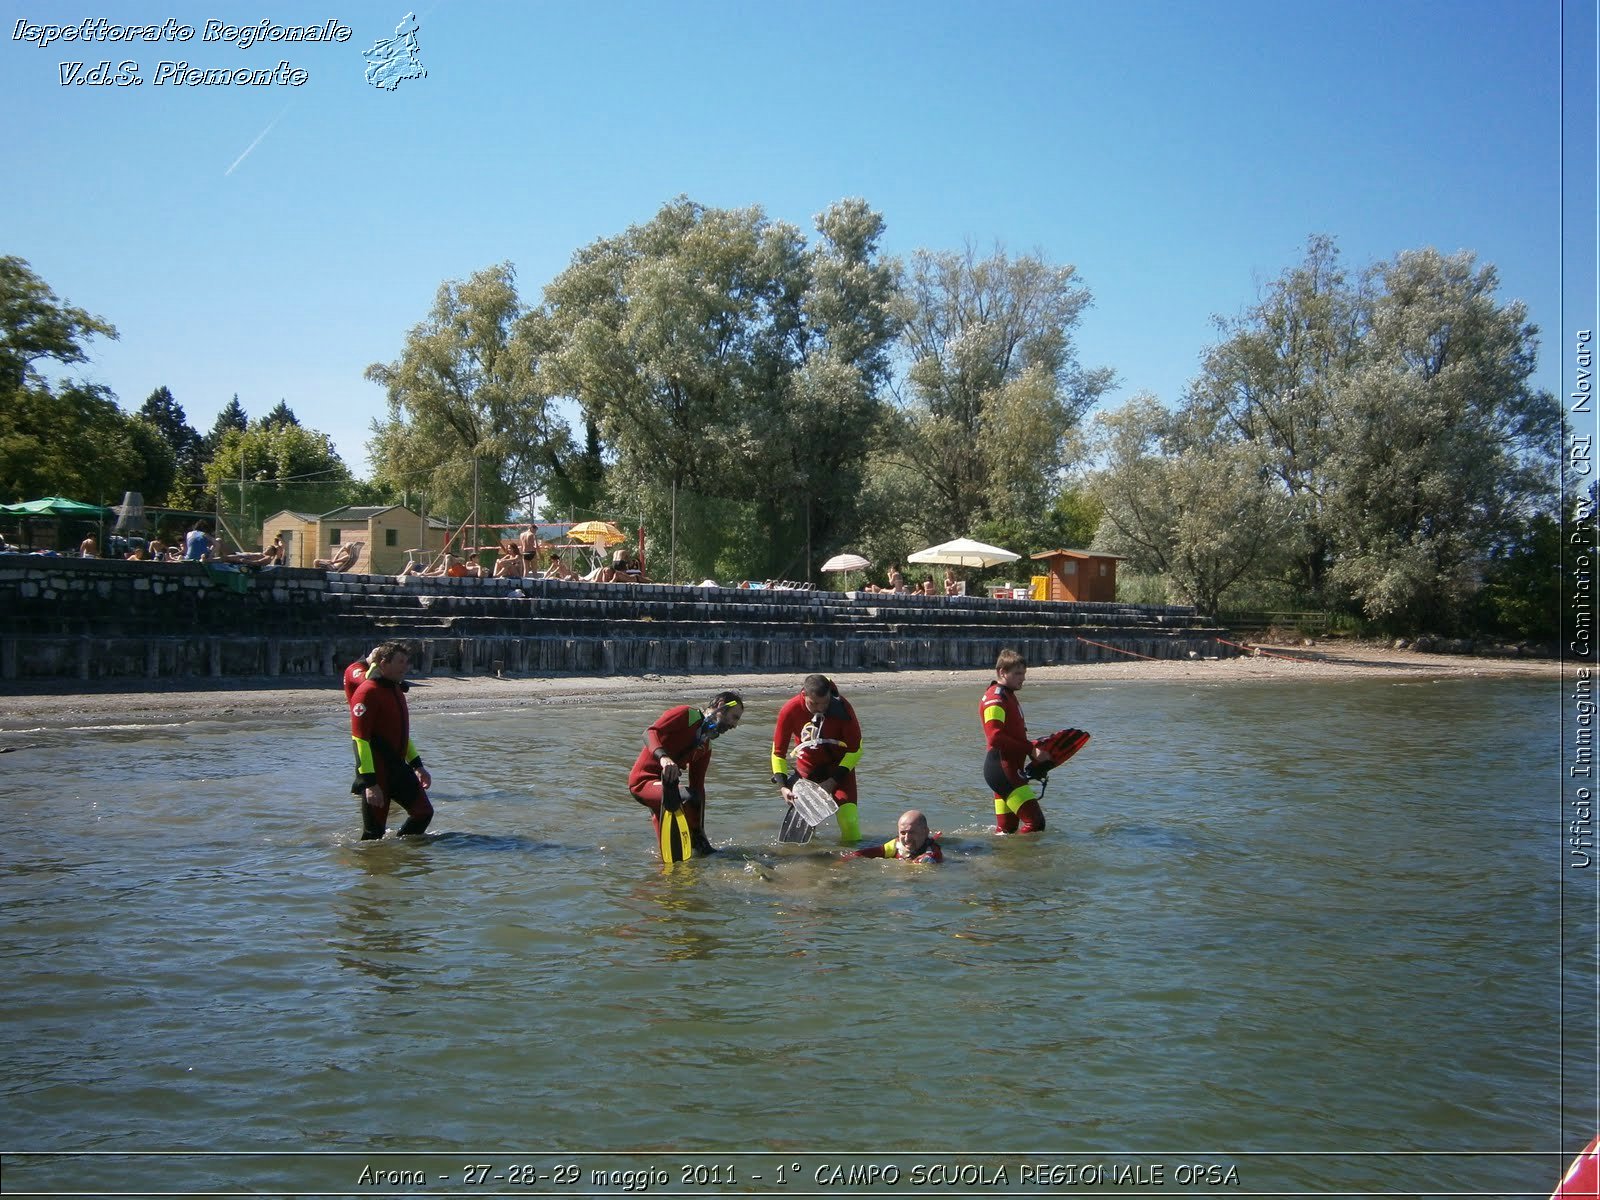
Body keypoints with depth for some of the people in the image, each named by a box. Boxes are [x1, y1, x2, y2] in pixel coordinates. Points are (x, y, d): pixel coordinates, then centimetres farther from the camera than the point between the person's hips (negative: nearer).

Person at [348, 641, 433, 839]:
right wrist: (370, 783, -24)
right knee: (374, 831, -3)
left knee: (424, 812, 11)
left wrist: (418, 766, 25)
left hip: (399, 769, 9)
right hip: (376, 773, -9)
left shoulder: (396, 689, 14)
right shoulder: (368, 692, -16)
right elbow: (360, 739, -21)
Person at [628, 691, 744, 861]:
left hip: (665, 785, 9)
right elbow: (650, 732, -22)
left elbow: (698, 786, 14)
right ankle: (698, 846, -22)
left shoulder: (706, 746, 15)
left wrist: (700, 830, 8)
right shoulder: (685, 714, -8)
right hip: (644, 780, -9)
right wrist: (663, 757, -42)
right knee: (688, 797, -33)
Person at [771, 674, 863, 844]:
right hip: (807, 769, 2)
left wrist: (833, 781, -18)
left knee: (848, 820, -16)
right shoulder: (789, 711, -21)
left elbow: (855, 749, -13)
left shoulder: (842, 707, -24)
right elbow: (778, 752, -10)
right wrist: (782, 786, -22)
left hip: (840, 765, -2)